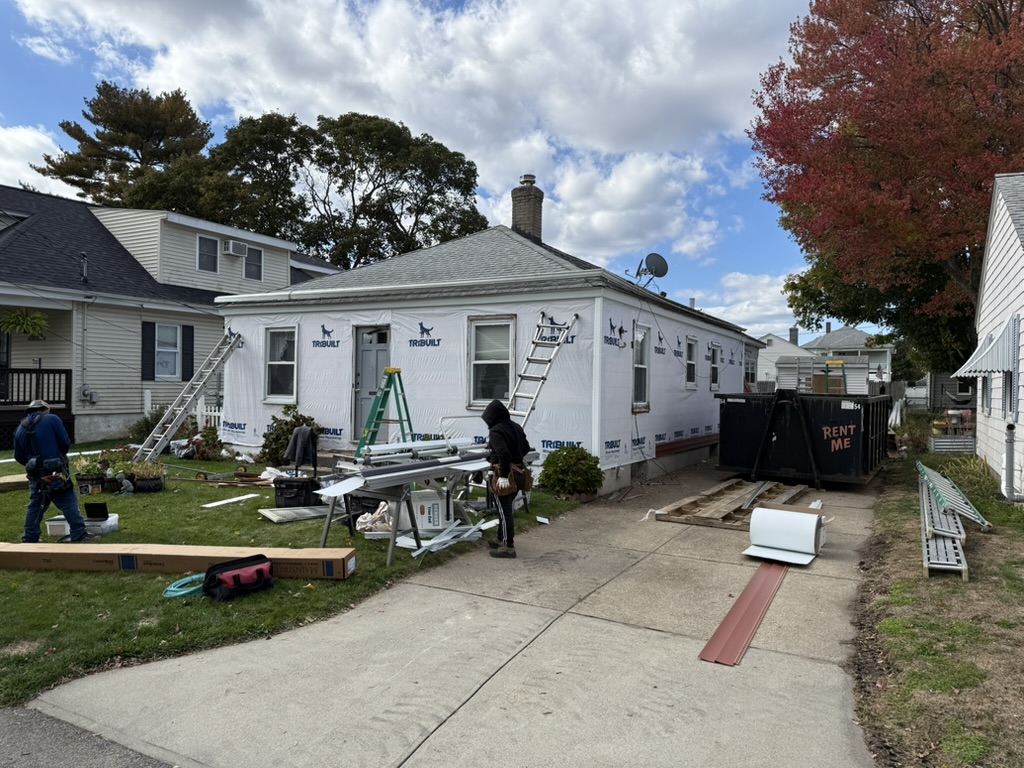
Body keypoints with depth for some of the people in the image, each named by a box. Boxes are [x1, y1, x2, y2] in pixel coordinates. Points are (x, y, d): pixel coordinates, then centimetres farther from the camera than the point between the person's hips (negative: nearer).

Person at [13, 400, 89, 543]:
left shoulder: (20, 429, 12)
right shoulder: (52, 419, -4)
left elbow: (18, 457, 12)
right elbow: (66, 443, -7)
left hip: (35, 474, 5)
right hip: (55, 472, -5)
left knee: (35, 505, 17)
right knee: (68, 502, 1)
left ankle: (29, 538, 21)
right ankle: (79, 534, 1)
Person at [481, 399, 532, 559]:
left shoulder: (495, 431, -16)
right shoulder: (516, 427, 9)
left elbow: (503, 453, -27)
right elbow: (526, 448, 16)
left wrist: (503, 475, -25)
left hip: (505, 474, -9)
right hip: (519, 472, 9)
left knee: (505, 511, -2)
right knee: (506, 508, 21)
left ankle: (508, 547, 3)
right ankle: (502, 539, 33)